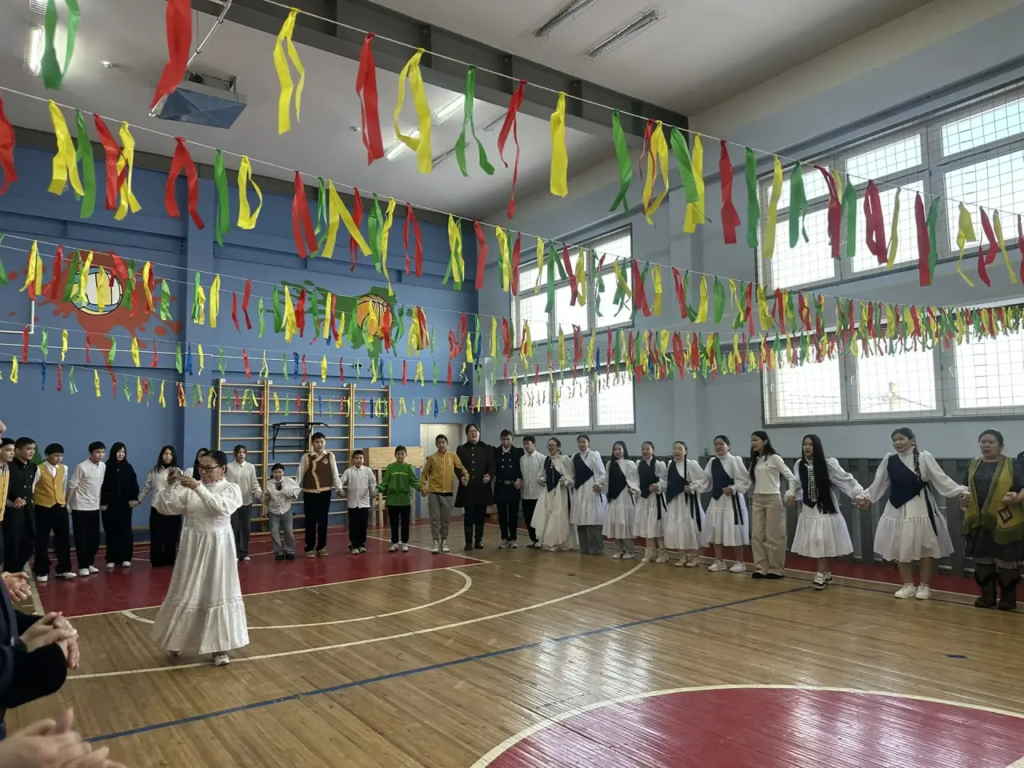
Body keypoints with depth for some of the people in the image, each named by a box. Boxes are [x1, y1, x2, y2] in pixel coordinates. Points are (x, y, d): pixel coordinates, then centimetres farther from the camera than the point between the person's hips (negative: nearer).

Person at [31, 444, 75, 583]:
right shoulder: (39, 469, -9)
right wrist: (32, 504, -5)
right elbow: (30, 488, -7)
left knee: (64, 539, 6)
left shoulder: (64, 469, 7)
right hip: (43, 509, -4)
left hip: (60, 508, 4)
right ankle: (42, 572, 14)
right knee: (42, 541, 4)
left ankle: (63, 569, 16)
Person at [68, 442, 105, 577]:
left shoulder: (103, 466, 4)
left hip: (94, 507, 6)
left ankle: (90, 563, 21)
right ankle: (83, 566, 6)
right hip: (80, 507, -6)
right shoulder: (82, 467, -15)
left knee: (94, 538, 9)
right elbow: (72, 486, -12)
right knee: (81, 538, -1)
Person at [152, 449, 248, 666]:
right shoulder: (188, 488, 1)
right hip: (192, 547, 2)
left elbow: (221, 507, -24)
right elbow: (164, 508, -2)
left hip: (217, 548, -2)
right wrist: (170, 486, -17)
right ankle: (177, 639, 36)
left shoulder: (231, 489, -5)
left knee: (217, 594, 5)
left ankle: (219, 648, 17)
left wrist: (199, 488, -29)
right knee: (186, 594, 12)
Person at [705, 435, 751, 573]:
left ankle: (739, 562, 15)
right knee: (716, 532, 11)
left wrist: (733, 489, -22)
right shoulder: (712, 461, 8)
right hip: (716, 500, 7)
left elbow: (745, 480, -12)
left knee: (734, 532, 0)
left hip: (731, 501, -7)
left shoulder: (734, 460, -11)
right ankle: (719, 562, 23)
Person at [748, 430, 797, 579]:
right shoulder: (755, 460, 12)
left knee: (773, 536, 0)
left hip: (772, 499, -6)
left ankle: (776, 570, 9)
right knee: (757, 535, 4)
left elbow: (790, 477, -10)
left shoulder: (774, 458, -7)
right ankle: (761, 568, 11)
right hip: (757, 500, 7)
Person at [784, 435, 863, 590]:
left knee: (822, 542, -7)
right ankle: (826, 574, 21)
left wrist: (860, 494, -15)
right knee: (814, 543, 6)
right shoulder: (799, 465, 1)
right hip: (808, 510, 4)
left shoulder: (828, 464, -11)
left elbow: (846, 479, -9)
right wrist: (791, 496, 7)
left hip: (825, 509, -4)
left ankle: (821, 575, 3)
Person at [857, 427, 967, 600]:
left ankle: (925, 586, 21)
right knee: (900, 548, 10)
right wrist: (865, 497, 10)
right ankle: (908, 585, 24)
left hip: (920, 509, -3)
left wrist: (961, 491, -15)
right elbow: (879, 483, 11)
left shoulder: (924, 457, -6)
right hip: (897, 509, 3)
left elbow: (941, 479, -6)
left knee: (925, 548, 7)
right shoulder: (889, 460, 3)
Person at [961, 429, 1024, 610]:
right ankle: (987, 596, 22)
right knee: (982, 560, 10)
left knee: (1006, 561, 2)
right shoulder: (973, 465, 11)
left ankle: (1008, 599, 16)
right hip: (978, 522, 5)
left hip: (1004, 523, -4)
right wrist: (963, 499, 0)